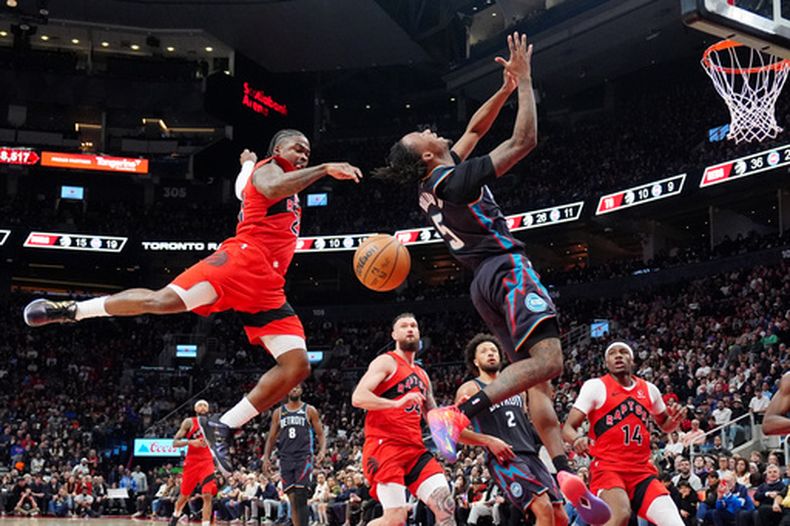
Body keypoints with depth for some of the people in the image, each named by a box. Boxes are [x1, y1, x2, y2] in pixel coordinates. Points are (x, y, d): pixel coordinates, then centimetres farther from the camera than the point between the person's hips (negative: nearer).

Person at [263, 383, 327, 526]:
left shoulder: (310, 410, 6)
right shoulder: (278, 412, 14)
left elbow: (320, 434, 6)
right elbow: (271, 438, 17)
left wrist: (322, 450, -12)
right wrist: (266, 457, 4)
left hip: (304, 458, -3)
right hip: (286, 459, 3)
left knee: (301, 497, -14)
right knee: (292, 500, 2)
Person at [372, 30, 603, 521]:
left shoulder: (436, 185, 13)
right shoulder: (458, 180, -14)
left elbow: (475, 131, 24)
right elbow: (525, 140, -13)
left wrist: (507, 87, 15)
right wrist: (525, 80, -4)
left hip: (488, 280, 10)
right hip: (508, 270, -10)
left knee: (535, 372, 5)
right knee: (547, 361, -23)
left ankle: (566, 473, -4)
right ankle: (457, 415, -33)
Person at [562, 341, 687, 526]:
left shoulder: (649, 389, 13)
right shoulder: (595, 386, -1)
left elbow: (665, 425, 30)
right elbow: (568, 427, -3)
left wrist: (674, 420, 4)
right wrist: (577, 438, -27)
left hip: (642, 471, 5)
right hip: (607, 468, -5)